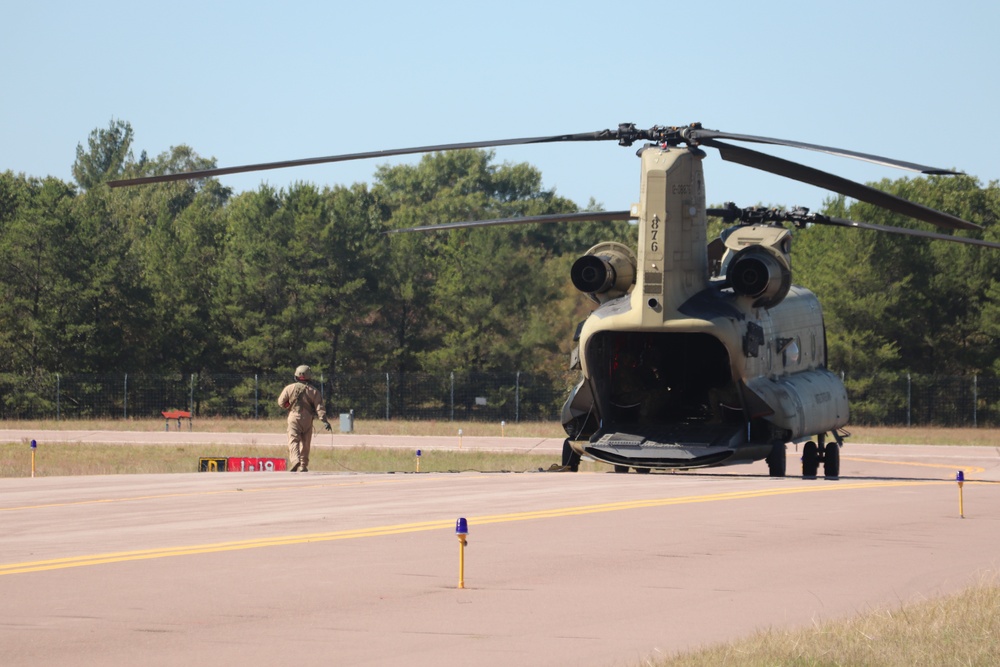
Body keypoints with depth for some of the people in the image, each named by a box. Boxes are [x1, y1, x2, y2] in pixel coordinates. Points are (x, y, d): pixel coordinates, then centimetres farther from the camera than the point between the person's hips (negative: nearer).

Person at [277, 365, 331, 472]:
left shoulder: (290, 388, 1)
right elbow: (319, 406, -7)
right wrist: (324, 421, -11)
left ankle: (295, 460, -32)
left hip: (294, 417, -2)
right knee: (305, 443, 13)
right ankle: (303, 466, 17)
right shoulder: (313, 390, 1)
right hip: (307, 419, 2)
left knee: (293, 441, -8)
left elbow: (281, 402, 7)